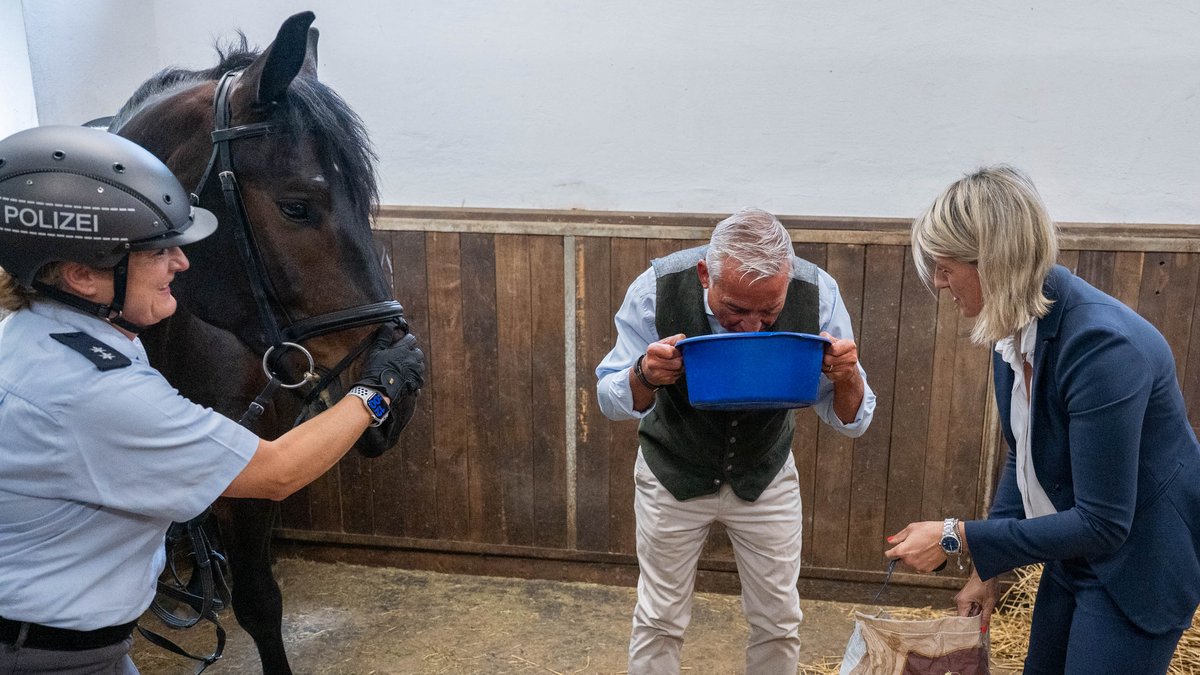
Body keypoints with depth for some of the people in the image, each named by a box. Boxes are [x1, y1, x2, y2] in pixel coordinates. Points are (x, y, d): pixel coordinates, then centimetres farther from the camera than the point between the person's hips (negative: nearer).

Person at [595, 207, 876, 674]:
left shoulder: (818, 294, -25)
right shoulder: (657, 289, -29)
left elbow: (850, 421, -14)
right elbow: (610, 400, -18)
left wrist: (847, 377, -38)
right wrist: (645, 376, -41)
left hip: (765, 475, 2)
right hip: (673, 473, -1)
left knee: (779, 625, 13)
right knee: (659, 622, 9)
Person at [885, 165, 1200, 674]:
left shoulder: (1102, 345, -31)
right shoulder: (1015, 331, -6)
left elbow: (1102, 524, -28)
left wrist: (958, 538, -26)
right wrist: (988, 569, 6)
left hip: (1139, 561, -8)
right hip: (1075, 543, 8)